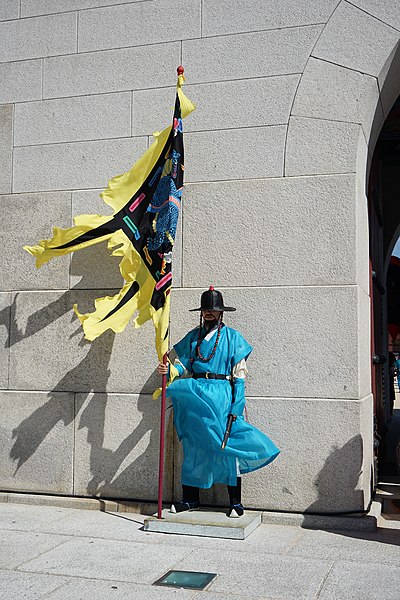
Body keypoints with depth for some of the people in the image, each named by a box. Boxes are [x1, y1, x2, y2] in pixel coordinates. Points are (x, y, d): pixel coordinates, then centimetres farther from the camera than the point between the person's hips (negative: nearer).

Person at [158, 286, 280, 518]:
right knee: (193, 446, 5)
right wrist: (168, 370, -10)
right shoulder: (194, 336, 15)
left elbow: (239, 373, -1)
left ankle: (236, 502, 4)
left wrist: (237, 404, -8)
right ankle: (190, 498, 15)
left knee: (226, 446, -4)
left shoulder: (232, 337, 3)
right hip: (196, 396, 4)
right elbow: (183, 362, 12)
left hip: (222, 396, -4)